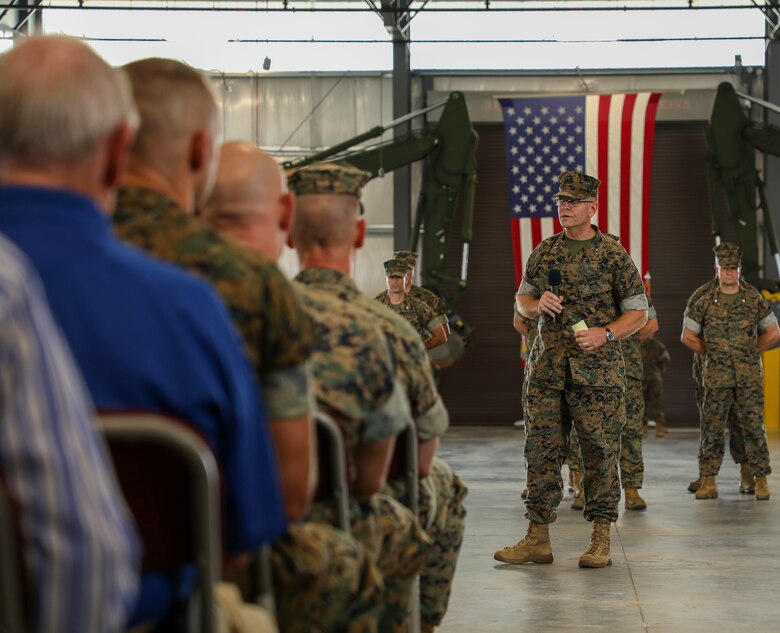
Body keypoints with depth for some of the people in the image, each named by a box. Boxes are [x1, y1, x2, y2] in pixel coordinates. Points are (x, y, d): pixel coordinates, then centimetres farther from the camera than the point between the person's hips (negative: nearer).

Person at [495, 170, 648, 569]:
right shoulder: (544, 252, 11)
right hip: (547, 369, 4)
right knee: (542, 450, 3)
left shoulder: (613, 255, -1)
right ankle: (537, 539, 8)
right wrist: (538, 305, -4)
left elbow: (638, 312, 0)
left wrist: (605, 333, -16)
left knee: (600, 452, -1)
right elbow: (522, 300, 19)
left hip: (598, 371, -4)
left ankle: (600, 542, 6)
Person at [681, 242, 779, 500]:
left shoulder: (755, 300, 3)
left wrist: (750, 351, 8)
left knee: (754, 427, 0)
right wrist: (712, 353, 7)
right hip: (717, 377, 0)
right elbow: (688, 336, 10)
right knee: (712, 428, 0)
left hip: (750, 376, 0)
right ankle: (708, 481, 4)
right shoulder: (704, 302, 2)